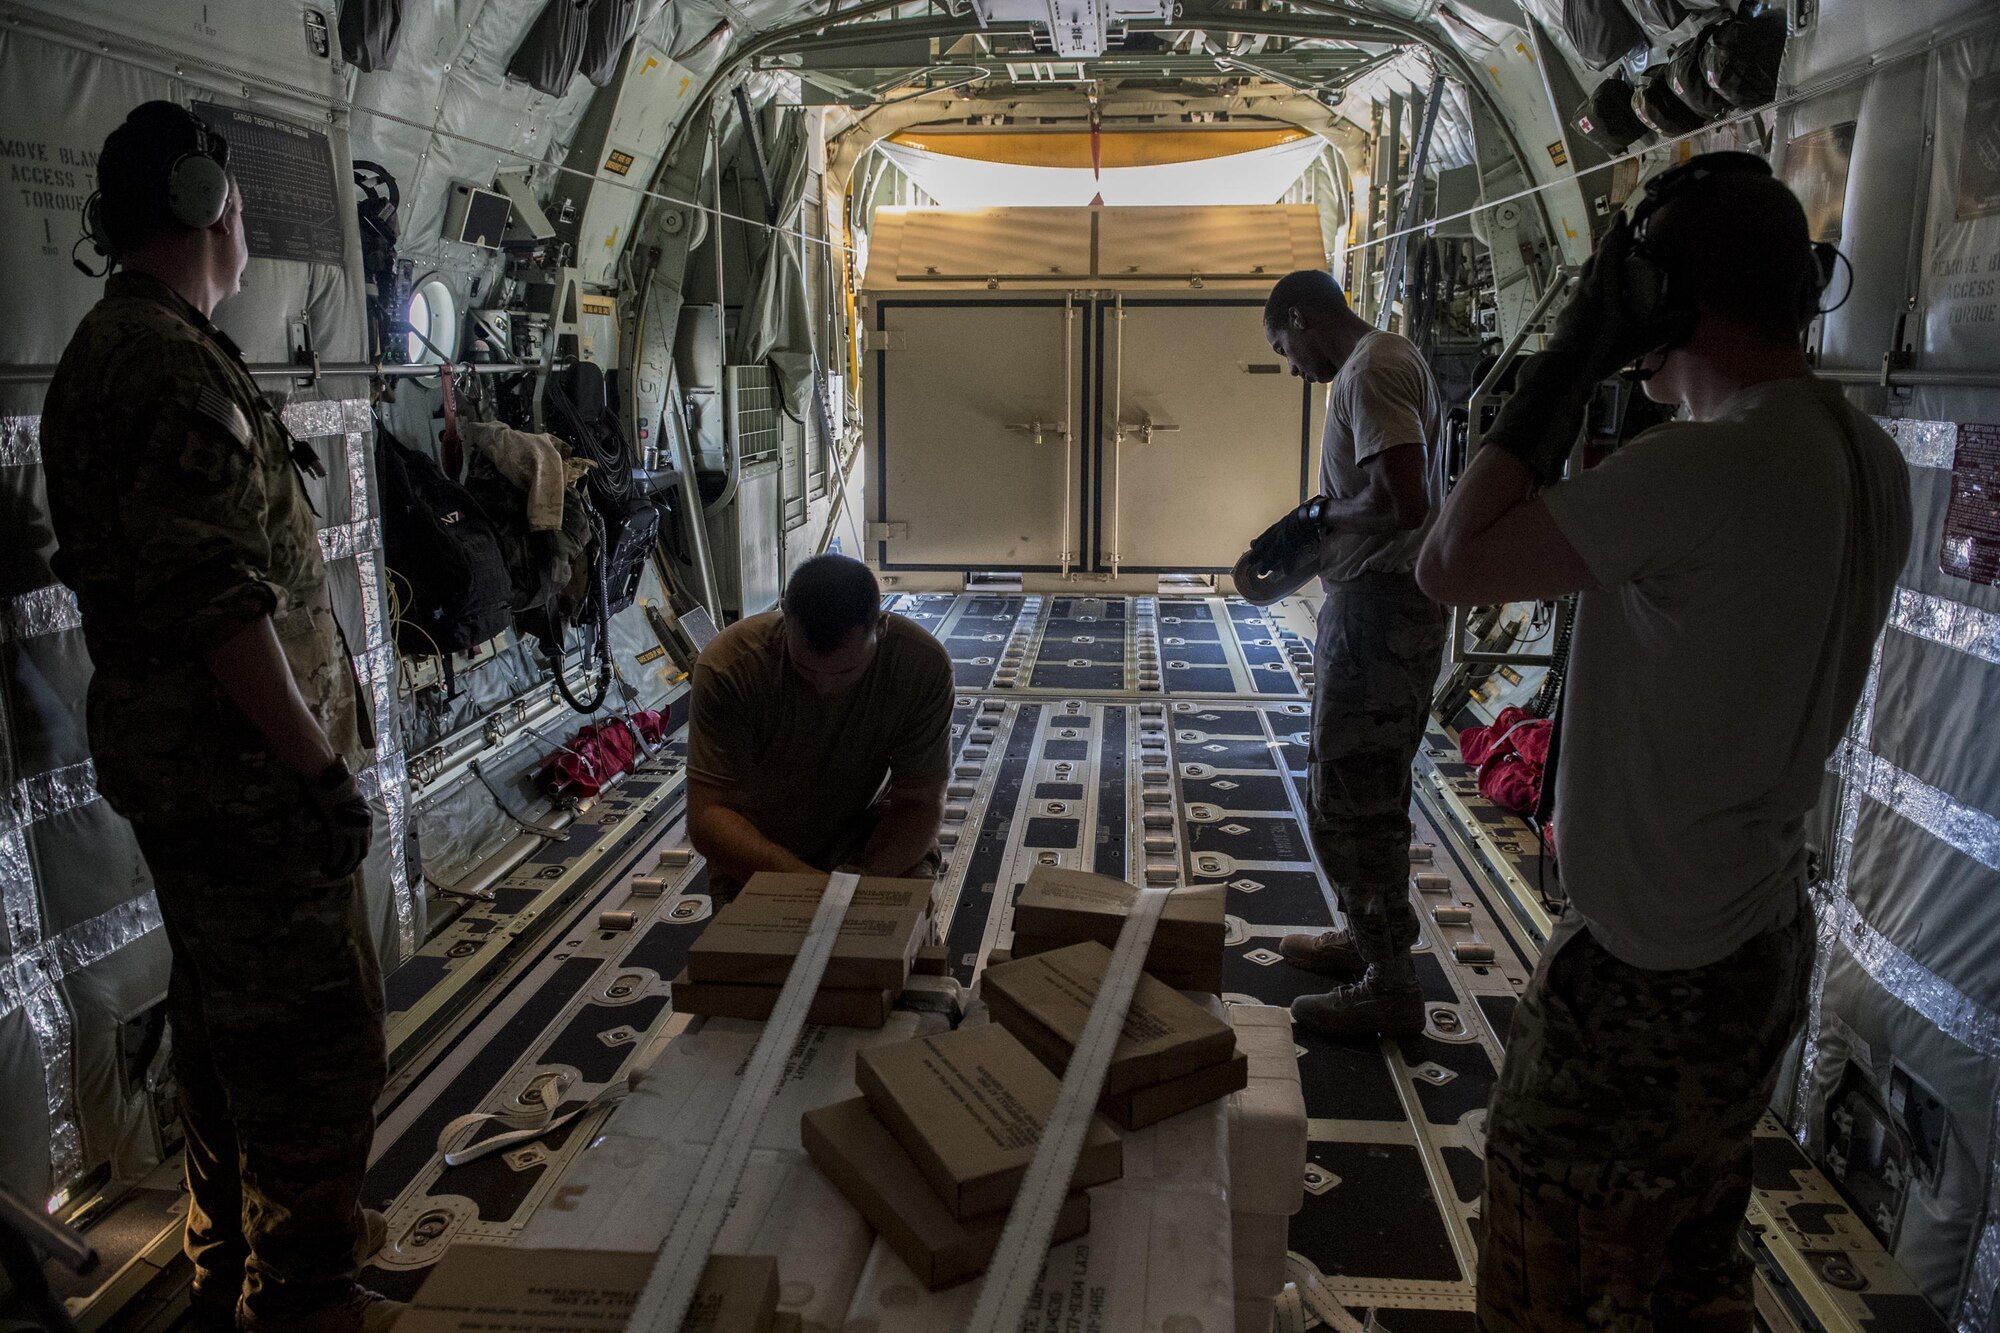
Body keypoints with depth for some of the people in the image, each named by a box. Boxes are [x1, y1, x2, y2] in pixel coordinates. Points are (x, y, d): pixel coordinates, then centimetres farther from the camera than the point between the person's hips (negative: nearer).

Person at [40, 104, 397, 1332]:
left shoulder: (106, 352, 16)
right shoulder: (177, 363, -18)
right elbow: (222, 601, -25)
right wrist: (324, 769, -20)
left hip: (177, 766, 11)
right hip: (241, 771, -11)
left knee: (227, 1015, 21)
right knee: (316, 1026, 0)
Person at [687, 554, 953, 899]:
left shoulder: (924, 665, -24)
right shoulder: (728, 666, -28)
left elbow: (921, 802, -18)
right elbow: (707, 816, -29)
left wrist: (865, 881, -37)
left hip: (868, 835, 1)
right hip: (755, 859, 0)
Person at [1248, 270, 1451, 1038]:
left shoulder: (1371, 371, -16)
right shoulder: (1382, 363, 17)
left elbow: (1403, 502, -28)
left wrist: (1317, 521, -12)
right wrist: (1313, 537, 13)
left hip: (1381, 608, -11)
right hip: (1376, 603, 11)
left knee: (1351, 799, -3)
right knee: (1363, 790, 21)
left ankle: (1388, 987, 8)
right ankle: (1366, 937, 35)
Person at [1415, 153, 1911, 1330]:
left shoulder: (1704, 465, -27)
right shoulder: (1872, 461, 1)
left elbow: (1454, 564, -25)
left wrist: (1569, 362, -16)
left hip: (1648, 977, -8)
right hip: (1766, 947, 9)